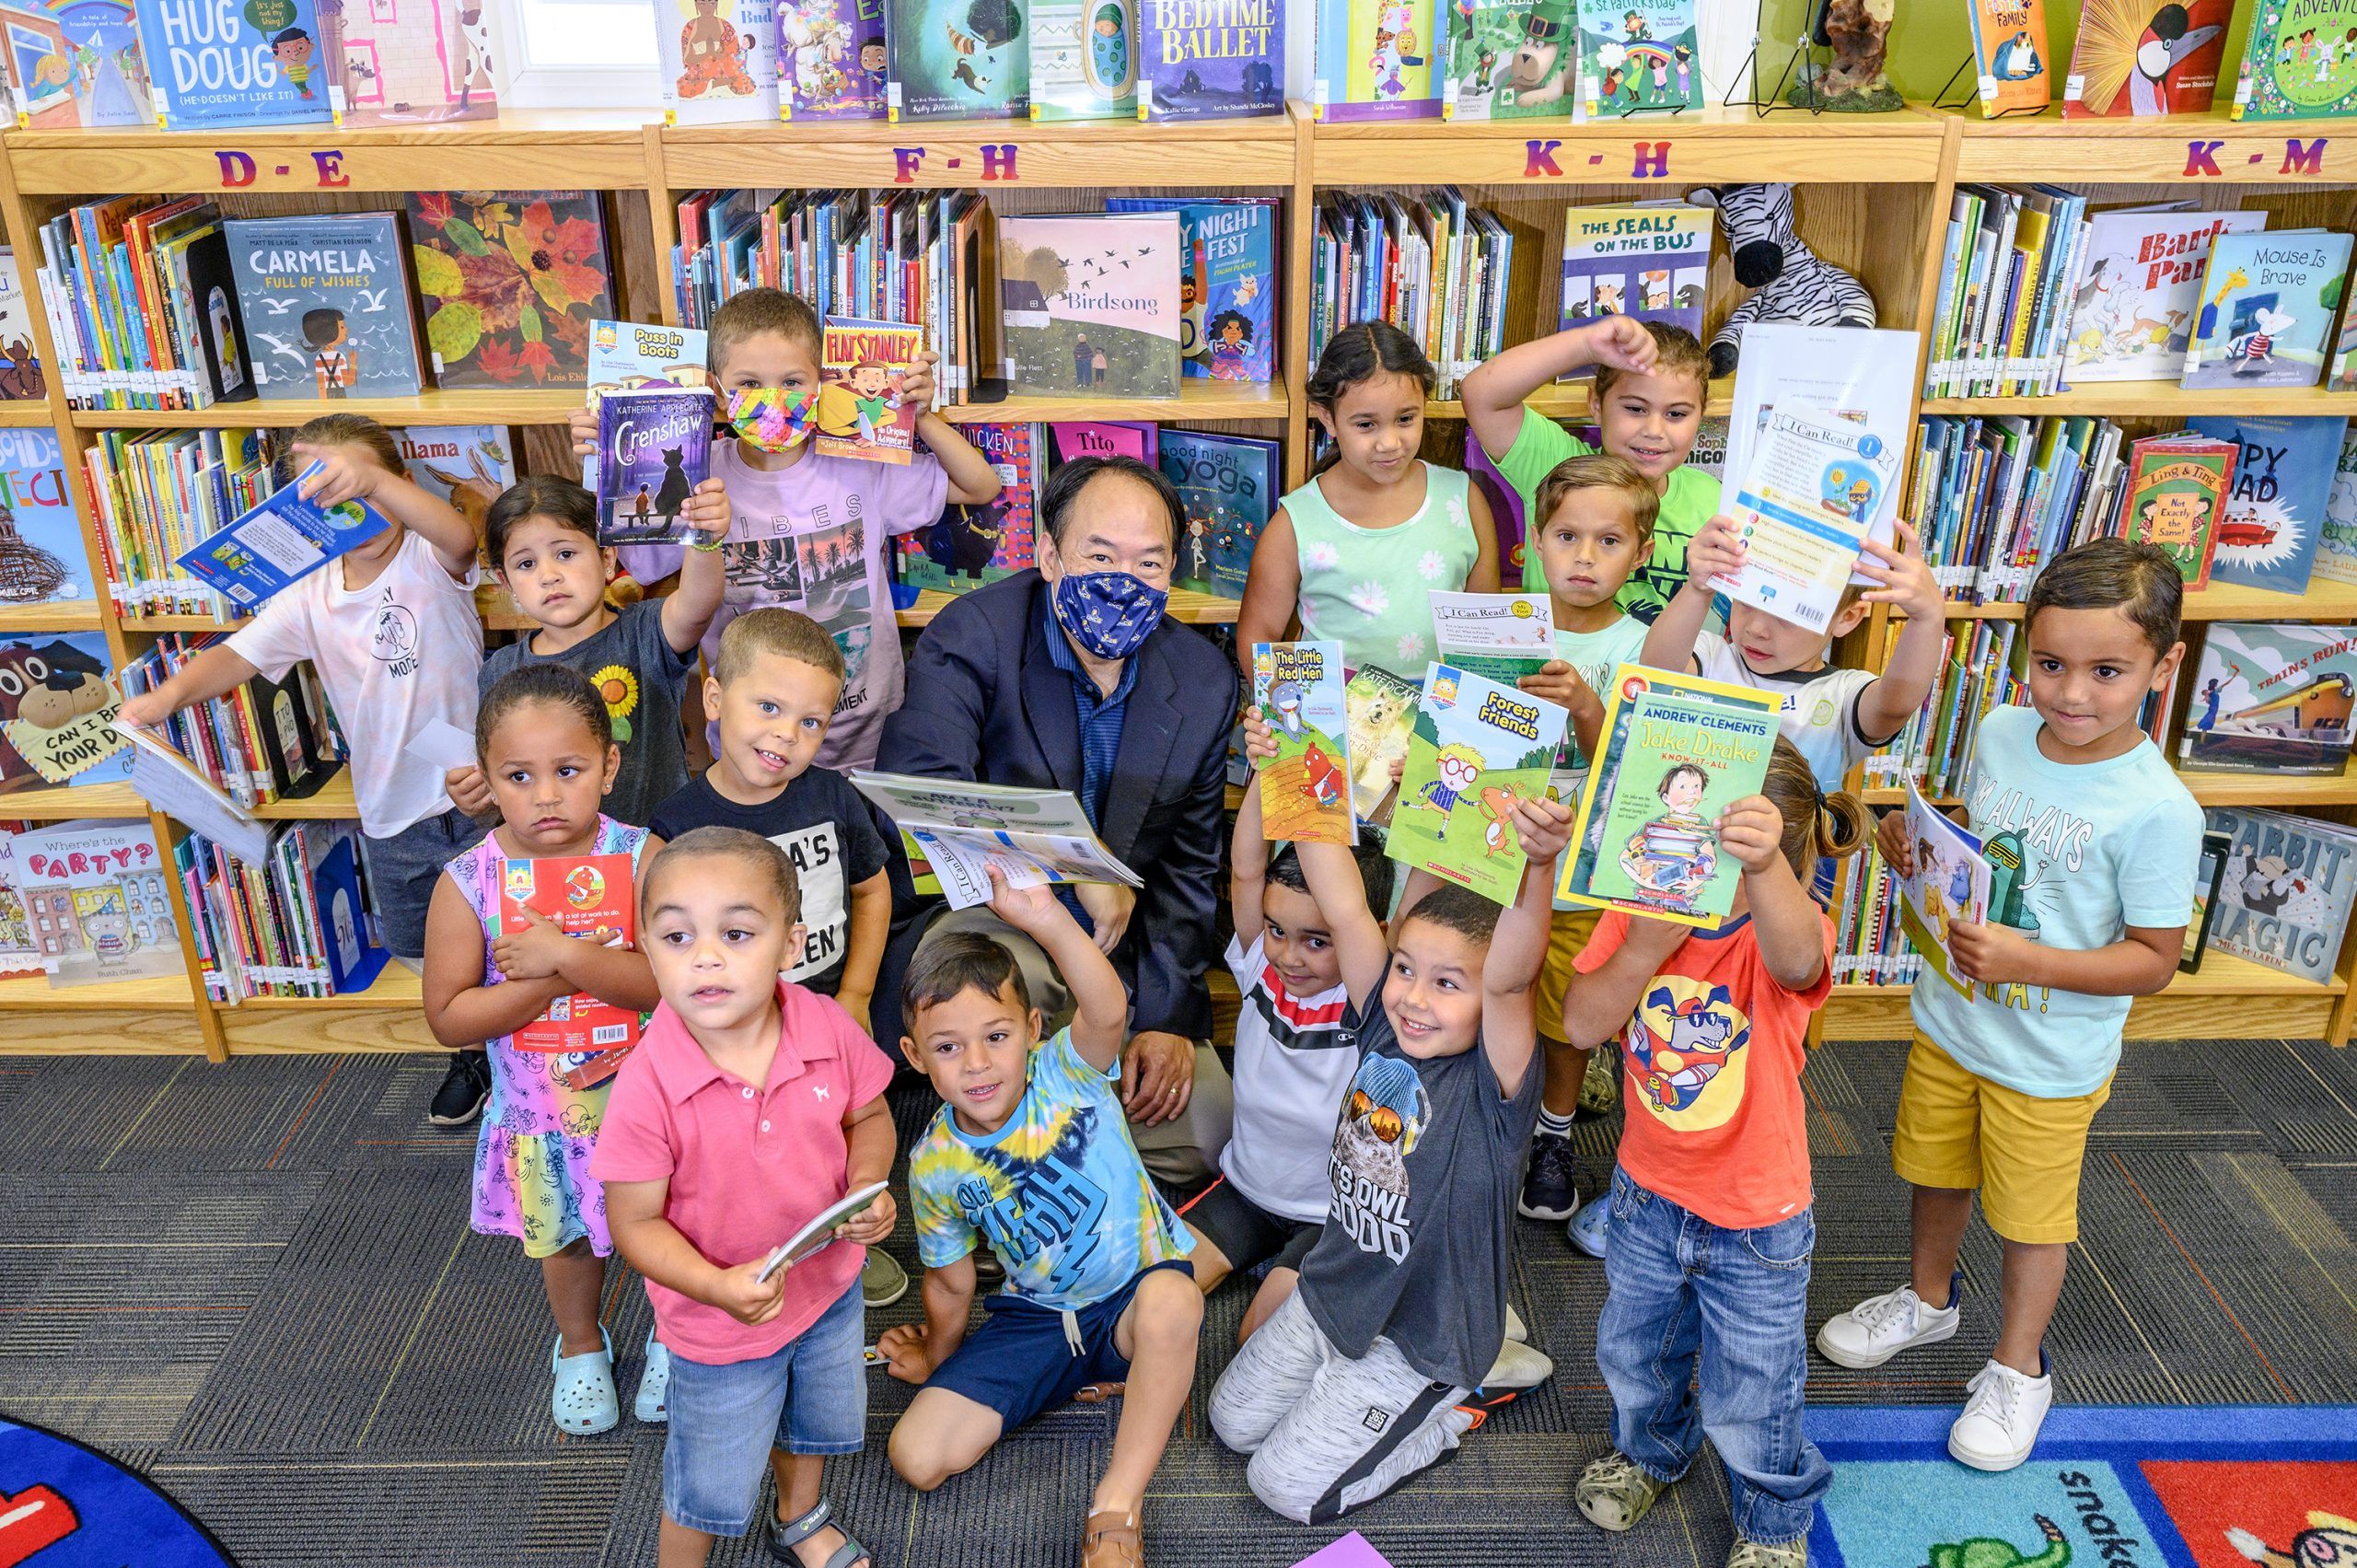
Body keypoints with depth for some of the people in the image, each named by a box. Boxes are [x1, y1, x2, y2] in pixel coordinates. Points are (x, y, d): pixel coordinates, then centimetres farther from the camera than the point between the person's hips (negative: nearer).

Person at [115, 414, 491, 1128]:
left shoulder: (431, 562, -14)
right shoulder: (310, 600, -2)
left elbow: (461, 537, -38)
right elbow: (235, 655, -11)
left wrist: (369, 480, -55)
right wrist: (165, 695, -33)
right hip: (392, 814, 5)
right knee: (429, 953, 21)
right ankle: (470, 1055, 45)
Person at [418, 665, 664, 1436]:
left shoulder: (640, 858, -19)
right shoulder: (469, 883, -16)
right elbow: (448, 1016, -15)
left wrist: (564, 953, -34)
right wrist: (556, 981, -26)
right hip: (542, 1117, 1)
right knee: (569, 1240, 25)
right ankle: (580, 1347, 54)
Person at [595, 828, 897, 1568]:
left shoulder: (830, 1029, -21)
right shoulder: (647, 1085, -31)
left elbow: (869, 1116, -2)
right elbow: (635, 1224, -21)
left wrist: (868, 1186, -20)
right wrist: (718, 1286, -34)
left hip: (829, 1287, 4)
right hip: (719, 1324, -4)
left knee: (816, 1424, 32)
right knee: (710, 1488, 19)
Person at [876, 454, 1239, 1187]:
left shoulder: (1204, 681, 1)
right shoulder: (972, 637, -12)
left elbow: (1189, 868, 6)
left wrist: (1171, 1017, -4)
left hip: (1113, 949, 4)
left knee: (1204, 1127, -11)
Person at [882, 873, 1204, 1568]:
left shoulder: (1066, 1071, -20)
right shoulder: (936, 1165, -9)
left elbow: (1108, 1013, -45)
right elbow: (951, 1282, 8)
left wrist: (1049, 921, -61)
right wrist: (937, 1356, 22)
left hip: (1139, 1284, -3)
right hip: (1034, 1317, 4)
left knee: (1171, 1302, -41)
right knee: (917, 1457, -9)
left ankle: (1116, 1506, -19)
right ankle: (1092, 1380, 10)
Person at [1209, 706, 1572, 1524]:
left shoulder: (1492, 1085, -26)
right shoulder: (1383, 1027, -11)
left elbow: (1511, 979, -46)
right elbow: (1347, 910, -15)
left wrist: (1539, 867, -64)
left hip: (1418, 1337, -7)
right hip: (1332, 1292, 7)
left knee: (1286, 1485, 1)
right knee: (1233, 1422, 19)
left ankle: (1444, 1412, 17)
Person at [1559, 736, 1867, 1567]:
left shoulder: (1783, 933, -25)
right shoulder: (1638, 914, -11)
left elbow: (1796, 959, -51)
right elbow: (1580, 1024, -16)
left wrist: (1765, 865, -71)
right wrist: (1644, 948, -31)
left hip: (1755, 1225, -4)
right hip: (1648, 1193, 4)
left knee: (1748, 1405, 13)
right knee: (1633, 1354, 28)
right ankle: (1648, 1449, 60)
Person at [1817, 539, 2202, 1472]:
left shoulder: (2157, 809, -25)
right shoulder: (1998, 734, -8)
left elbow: (2154, 959, -19)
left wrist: (2025, 960, -31)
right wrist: (1916, 843, -10)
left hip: (2050, 1059, -5)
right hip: (1948, 1018, 5)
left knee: (2030, 1213, 15)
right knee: (1935, 1171, 24)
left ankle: (2018, 1366, 39)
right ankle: (1929, 1298, 51)